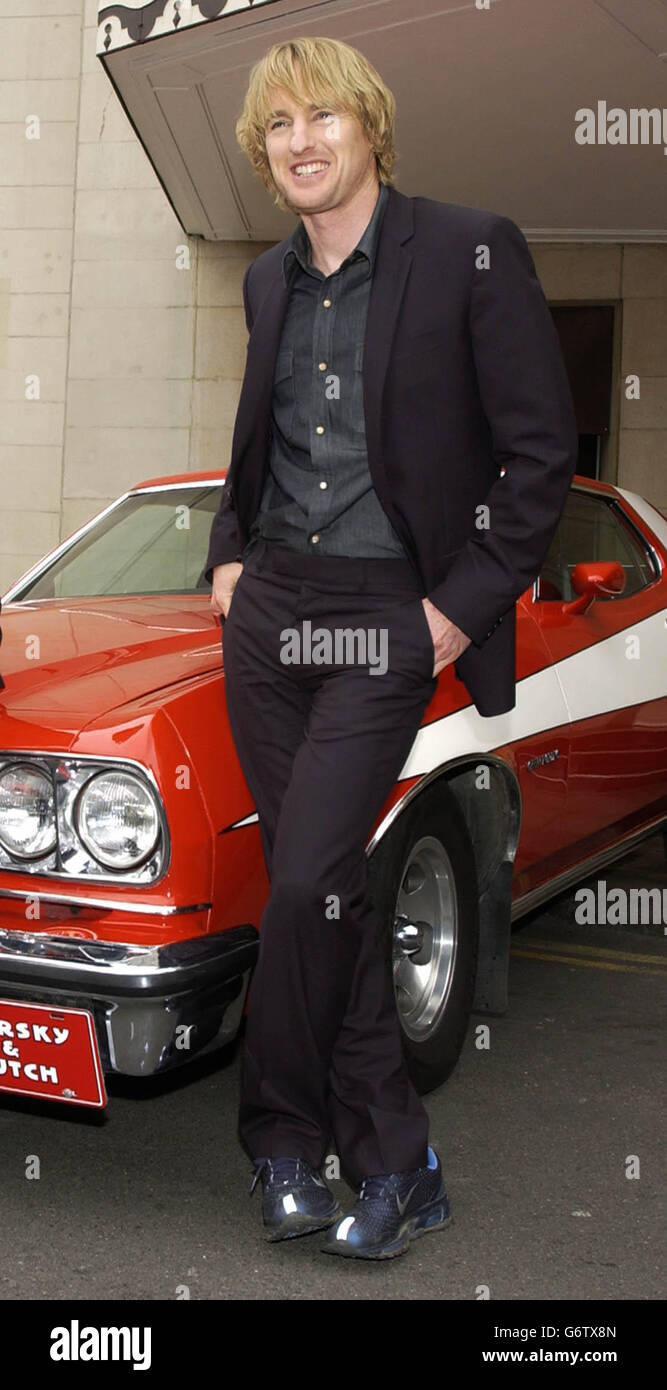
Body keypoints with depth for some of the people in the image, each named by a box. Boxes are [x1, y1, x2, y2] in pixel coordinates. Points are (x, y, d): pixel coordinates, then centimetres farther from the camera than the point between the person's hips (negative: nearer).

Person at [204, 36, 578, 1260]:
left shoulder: (471, 250, -6)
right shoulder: (269, 280, 12)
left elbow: (542, 452, -8)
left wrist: (461, 609, -11)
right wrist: (229, 556, 11)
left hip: (388, 621, -6)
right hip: (269, 610, 6)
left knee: (306, 884, -11)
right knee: (325, 891, 6)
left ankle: (284, 1143, 13)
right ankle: (395, 1165, 19)